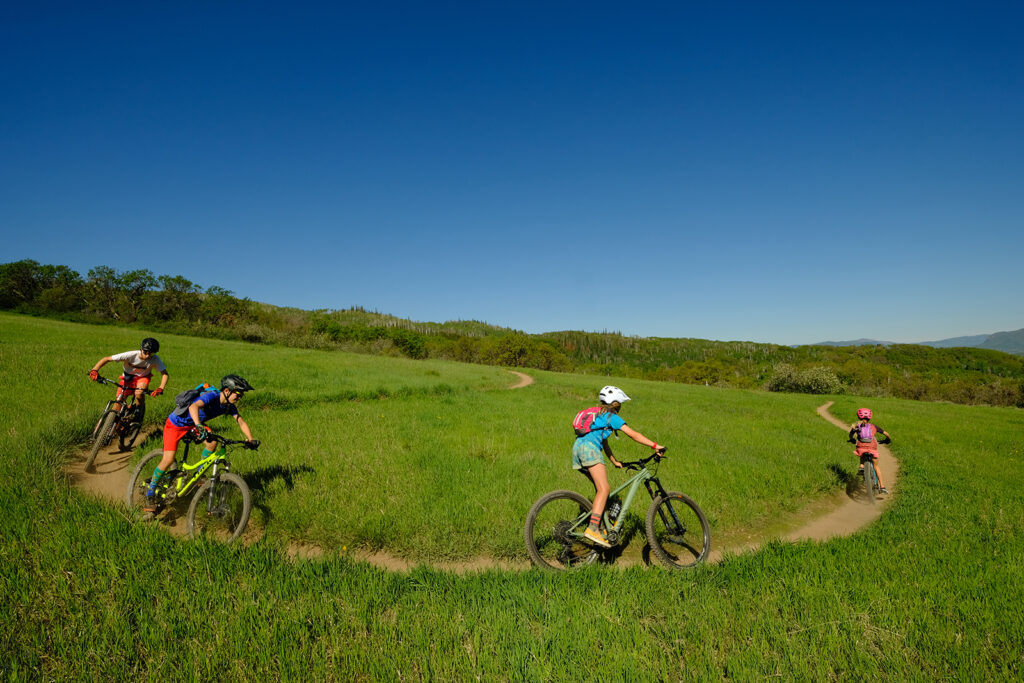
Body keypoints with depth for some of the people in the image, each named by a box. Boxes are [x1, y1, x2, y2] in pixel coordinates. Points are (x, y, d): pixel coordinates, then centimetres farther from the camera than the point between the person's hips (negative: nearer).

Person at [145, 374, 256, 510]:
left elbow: (241, 422, -8)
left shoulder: (229, 406, -12)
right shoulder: (212, 396, -34)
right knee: (168, 460, -12)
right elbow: (193, 406, -52)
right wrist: (199, 426, -68)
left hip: (193, 424, 6)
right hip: (176, 423, -6)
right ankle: (150, 494, 8)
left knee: (212, 442, -18)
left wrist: (250, 439, -22)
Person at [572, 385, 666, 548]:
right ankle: (592, 529, -23)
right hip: (589, 449, -9)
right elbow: (633, 434, -2)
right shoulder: (612, 417, 7)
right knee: (604, 489, -12)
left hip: (578, 446, 9)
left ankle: (600, 526, 13)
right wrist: (655, 446, -3)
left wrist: (615, 462, 37)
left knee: (600, 488, 14)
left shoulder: (597, 415, 31)